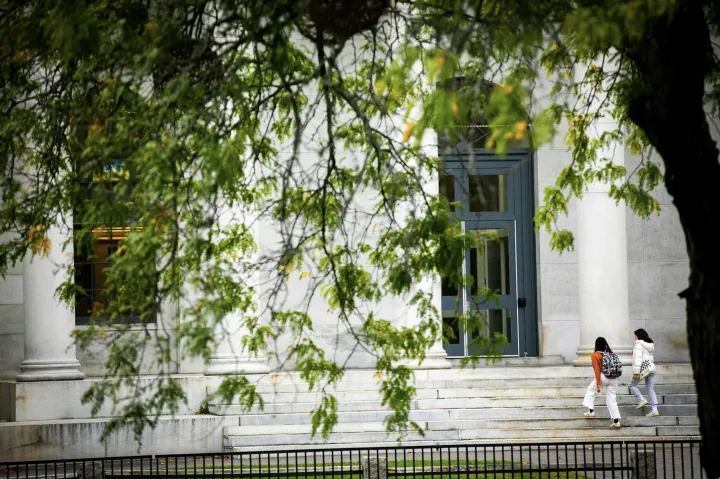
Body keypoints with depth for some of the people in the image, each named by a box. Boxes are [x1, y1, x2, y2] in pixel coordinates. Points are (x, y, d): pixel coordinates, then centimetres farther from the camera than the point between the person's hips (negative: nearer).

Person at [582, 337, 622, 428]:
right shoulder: (611, 354, 11)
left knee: (591, 390, 21)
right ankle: (616, 421, 5)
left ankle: (591, 411, 16)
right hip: (614, 379, 5)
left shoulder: (595, 355, -4)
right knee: (611, 399, 10)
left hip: (604, 377, -5)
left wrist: (598, 384, -12)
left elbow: (597, 370, -11)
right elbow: (617, 366, 14)